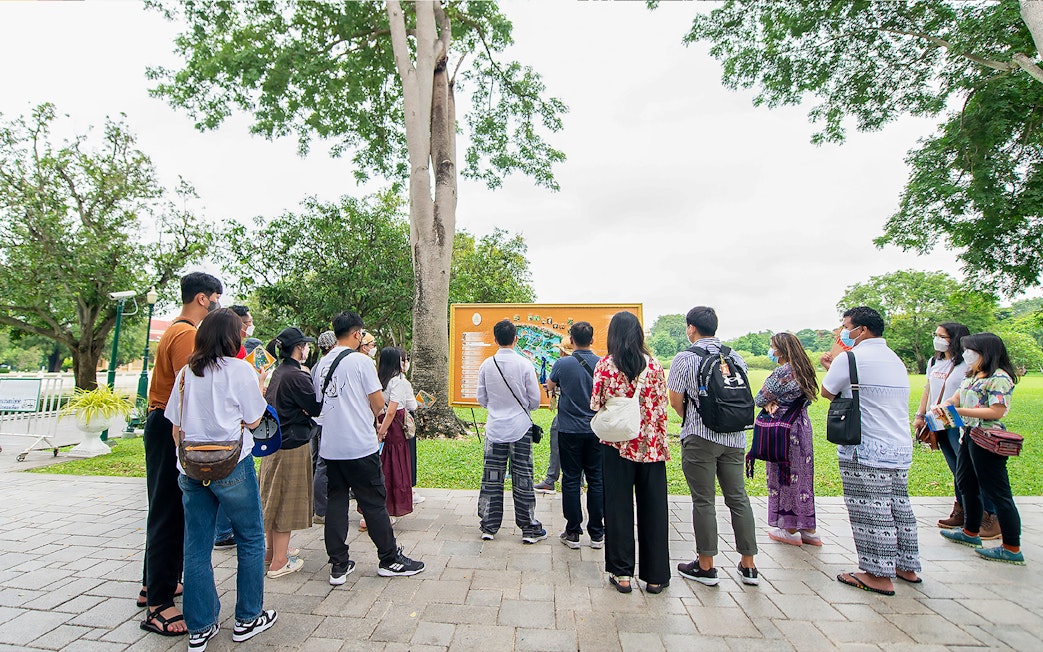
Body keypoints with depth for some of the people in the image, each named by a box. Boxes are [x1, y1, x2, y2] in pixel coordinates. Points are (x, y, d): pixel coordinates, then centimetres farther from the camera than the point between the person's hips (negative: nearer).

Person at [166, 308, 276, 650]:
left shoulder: (186, 372, 6)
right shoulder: (240, 369, -10)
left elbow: (175, 427, 8)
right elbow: (252, 420, -5)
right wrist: (260, 387, 8)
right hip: (232, 467, -5)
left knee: (196, 546, 12)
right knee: (250, 539, 10)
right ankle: (247, 619, 20)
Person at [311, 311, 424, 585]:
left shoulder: (321, 365, 7)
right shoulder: (361, 361, -11)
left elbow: (318, 402, 15)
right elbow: (378, 403, -9)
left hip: (329, 447, 6)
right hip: (360, 446, -6)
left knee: (335, 501, 12)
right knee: (374, 503, 4)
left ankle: (338, 565, 19)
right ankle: (390, 560, 17)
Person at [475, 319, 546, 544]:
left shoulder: (486, 365, -5)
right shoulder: (525, 365, -11)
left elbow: (482, 400, 3)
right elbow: (535, 401, -5)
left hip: (495, 429, 2)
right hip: (520, 428, -2)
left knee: (492, 479, 11)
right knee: (522, 479, 6)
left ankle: (488, 527, 20)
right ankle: (529, 528, 16)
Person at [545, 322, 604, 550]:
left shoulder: (563, 364, -10)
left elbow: (549, 386, 9)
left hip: (569, 430, -2)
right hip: (596, 430, 2)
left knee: (571, 481, 7)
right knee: (596, 480, 10)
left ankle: (573, 533, 14)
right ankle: (596, 534, 18)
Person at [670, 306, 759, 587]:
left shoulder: (685, 358, -8)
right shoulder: (736, 357, 7)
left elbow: (676, 401, -4)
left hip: (700, 438, -5)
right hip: (734, 437, 5)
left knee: (703, 501, 4)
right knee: (738, 498, 12)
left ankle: (706, 566, 15)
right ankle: (748, 566, 22)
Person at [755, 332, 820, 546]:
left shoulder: (783, 372, -19)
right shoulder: (801, 371, 10)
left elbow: (759, 400, -16)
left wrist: (768, 402, 6)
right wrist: (773, 403, -5)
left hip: (785, 431, -9)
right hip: (802, 426, 9)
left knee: (785, 476, 3)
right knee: (801, 475, 15)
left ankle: (790, 531, 14)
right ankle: (808, 530, 24)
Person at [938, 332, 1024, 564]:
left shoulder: (999, 378, -15)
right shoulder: (972, 376, 13)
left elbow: (997, 411, -22)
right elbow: (956, 397, 13)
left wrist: (959, 411, -22)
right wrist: (945, 405, -8)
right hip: (968, 436, 10)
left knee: (997, 493, -2)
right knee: (966, 485, 19)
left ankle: (1012, 549, 8)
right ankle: (971, 532, 34)